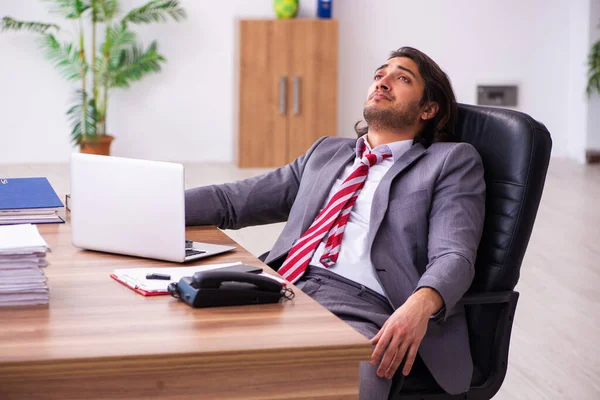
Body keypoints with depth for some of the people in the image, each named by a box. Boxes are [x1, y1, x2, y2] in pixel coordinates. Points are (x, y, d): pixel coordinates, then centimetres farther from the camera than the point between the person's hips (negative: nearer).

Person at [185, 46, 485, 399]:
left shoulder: (453, 161, 13)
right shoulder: (328, 152, 30)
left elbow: (454, 256, -3)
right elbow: (235, 200, 29)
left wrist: (422, 303, -26)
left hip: (362, 309, -5)